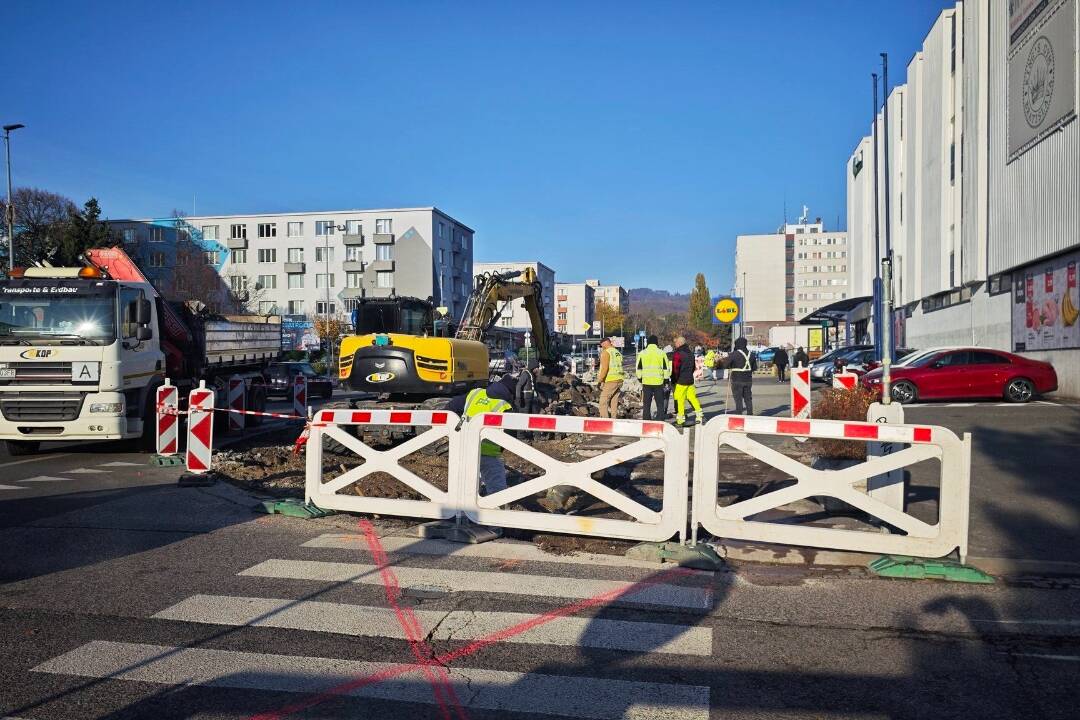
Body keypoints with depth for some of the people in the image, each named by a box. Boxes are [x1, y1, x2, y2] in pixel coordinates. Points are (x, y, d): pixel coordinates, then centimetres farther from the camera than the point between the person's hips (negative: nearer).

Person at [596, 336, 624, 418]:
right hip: (619, 380, 8)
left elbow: (605, 368, -17)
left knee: (603, 402, -5)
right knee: (614, 403, 11)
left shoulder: (606, 352, -7)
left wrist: (600, 380, -11)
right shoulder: (618, 352, 18)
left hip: (610, 381, -8)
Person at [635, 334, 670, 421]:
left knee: (646, 404, 8)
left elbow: (638, 368, 5)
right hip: (658, 382, -1)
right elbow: (666, 368, 2)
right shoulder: (661, 353, 0)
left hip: (646, 382, 1)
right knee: (660, 404, 6)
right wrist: (666, 379, 10)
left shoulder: (642, 353, 2)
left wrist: (639, 378, 16)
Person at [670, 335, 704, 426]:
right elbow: (693, 367, 20)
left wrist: (674, 380, -6)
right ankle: (700, 415, 14)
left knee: (679, 400, -3)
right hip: (690, 380, 8)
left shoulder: (678, 354, -14)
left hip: (681, 381, -8)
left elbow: (675, 369, -16)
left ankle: (680, 420, 0)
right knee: (693, 397, 14)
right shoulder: (690, 353, 12)